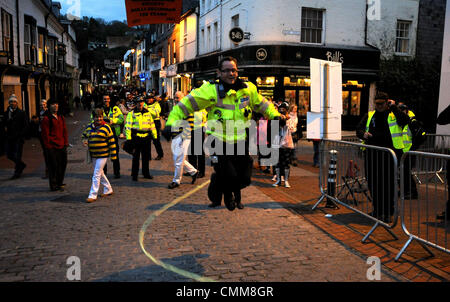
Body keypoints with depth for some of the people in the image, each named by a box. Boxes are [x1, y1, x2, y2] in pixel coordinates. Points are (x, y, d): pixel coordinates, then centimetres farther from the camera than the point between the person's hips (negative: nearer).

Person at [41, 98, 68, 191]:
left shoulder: (61, 117, 14)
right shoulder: (46, 119, -7)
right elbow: (45, 134, -9)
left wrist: (66, 143, 9)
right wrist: (48, 146, -12)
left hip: (62, 146, 7)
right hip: (52, 147, -7)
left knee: (63, 164, 11)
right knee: (53, 166, -2)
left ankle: (59, 183, 26)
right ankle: (54, 185, 7)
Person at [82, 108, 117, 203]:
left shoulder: (106, 127, -8)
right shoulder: (89, 127, 7)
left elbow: (112, 142, -6)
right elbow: (84, 135, 24)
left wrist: (113, 155, -8)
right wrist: (84, 140, -1)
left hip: (103, 155, -7)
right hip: (93, 155, 7)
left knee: (96, 174, -8)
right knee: (100, 173, 17)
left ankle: (93, 195, -3)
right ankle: (108, 190, 34)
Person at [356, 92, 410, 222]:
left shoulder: (394, 115, 4)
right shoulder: (369, 116, 15)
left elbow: (405, 120, -16)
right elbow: (358, 129, 14)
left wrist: (393, 107, -12)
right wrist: (363, 134, -8)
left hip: (390, 153, -4)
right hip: (372, 154, 4)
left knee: (389, 183, -1)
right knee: (373, 182, 9)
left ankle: (388, 212, 10)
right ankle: (377, 209, 26)